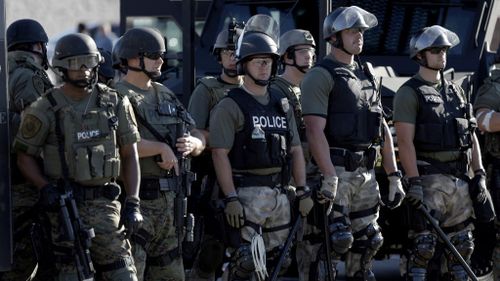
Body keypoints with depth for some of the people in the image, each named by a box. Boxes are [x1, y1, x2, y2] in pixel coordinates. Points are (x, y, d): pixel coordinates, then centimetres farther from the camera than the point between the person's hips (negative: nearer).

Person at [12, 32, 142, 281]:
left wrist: (133, 203, 1)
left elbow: (129, 155, 9)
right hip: (65, 204, -3)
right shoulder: (46, 110, -5)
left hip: (105, 203, 3)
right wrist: (44, 188, -14)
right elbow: (24, 155, 2)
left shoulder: (115, 104, 5)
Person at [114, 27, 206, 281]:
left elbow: (200, 140, 17)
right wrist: (162, 148, -17)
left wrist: (192, 143, -6)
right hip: (138, 200, -8)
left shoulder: (166, 95, 16)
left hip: (170, 200, 8)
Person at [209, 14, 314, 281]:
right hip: (246, 195, -7)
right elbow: (220, 154, -12)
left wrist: (303, 192, 8)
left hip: (279, 194, 7)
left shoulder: (282, 104, 15)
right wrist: (231, 199, -19)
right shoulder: (230, 106, -5)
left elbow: (295, 149, 16)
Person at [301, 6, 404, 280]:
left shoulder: (366, 76, 18)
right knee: (336, 240, -12)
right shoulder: (321, 76, -7)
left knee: (367, 242, 10)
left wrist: (394, 176, 12)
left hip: (366, 173, 8)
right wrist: (329, 178, -25)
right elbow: (315, 130, -17)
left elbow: (383, 129, 19)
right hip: (336, 170, -8)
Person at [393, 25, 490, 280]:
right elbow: (405, 141, -13)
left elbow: (471, 136, 18)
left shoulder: (456, 92, 17)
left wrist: (479, 174, 9)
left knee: (462, 244, 10)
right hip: (429, 179, -7)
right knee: (423, 246, -9)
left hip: (459, 180, 7)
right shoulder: (409, 93, -5)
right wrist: (414, 182, -21)